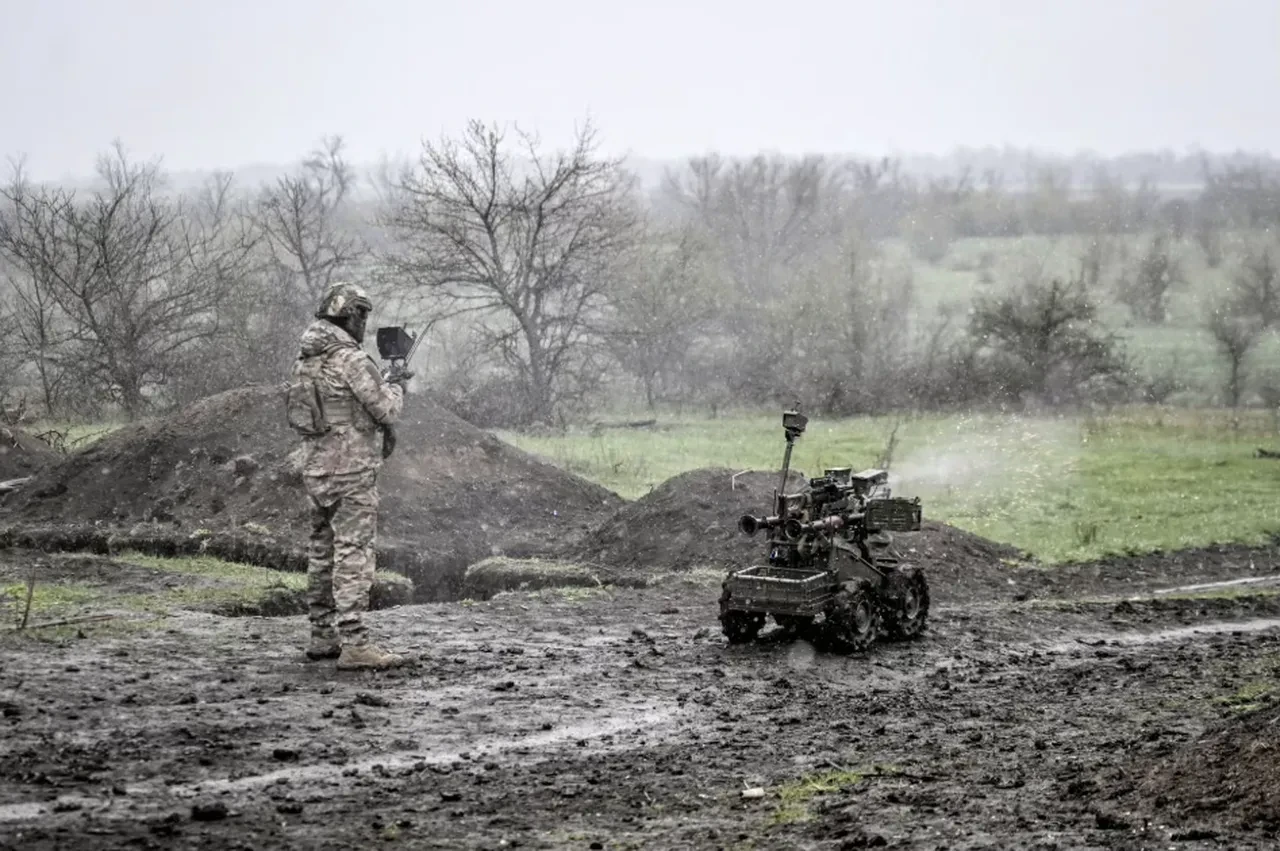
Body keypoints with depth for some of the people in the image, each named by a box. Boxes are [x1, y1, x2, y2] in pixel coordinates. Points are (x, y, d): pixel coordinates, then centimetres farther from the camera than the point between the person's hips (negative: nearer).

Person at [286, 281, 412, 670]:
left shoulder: (306, 358, 10)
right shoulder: (352, 360, -15)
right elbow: (385, 409, -12)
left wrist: (381, 383, 17)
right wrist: (396, 386, 8)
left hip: (316, 468, 8)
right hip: (352, 470, -8)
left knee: (322, 552, 15)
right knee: (353, 553, -9)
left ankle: (323, 637, 22)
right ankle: (354, 644, -13)